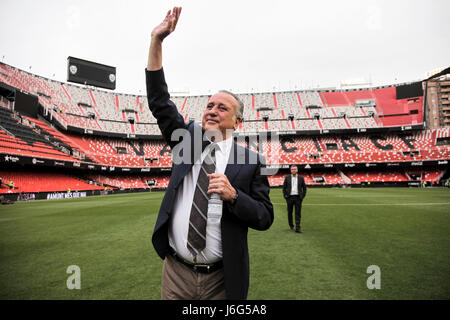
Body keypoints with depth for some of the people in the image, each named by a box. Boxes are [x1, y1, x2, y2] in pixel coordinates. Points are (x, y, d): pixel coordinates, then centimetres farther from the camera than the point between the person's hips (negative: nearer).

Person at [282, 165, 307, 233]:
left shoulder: (301, 178, 4)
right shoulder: (287, 177, 4)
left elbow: (304, 188, 10)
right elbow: (284, 187, 7)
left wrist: (302, 196, 0)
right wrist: (285, 196, -2)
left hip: (298, 197, 0)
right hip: (289, 197, 1)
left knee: (298, 213, -3)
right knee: (289, 212, 7)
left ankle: (298, 228, -2)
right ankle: (291, 227, 21)